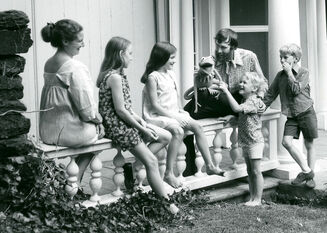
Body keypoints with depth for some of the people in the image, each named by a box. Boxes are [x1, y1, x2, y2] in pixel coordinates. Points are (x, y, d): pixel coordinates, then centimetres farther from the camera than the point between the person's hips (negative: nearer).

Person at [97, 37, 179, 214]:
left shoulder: (118, 75, 12)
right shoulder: (114, 77, -19)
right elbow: (120, 110, -21)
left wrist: (141, 121, 1)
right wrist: (142, 129, -13)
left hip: (125, 122, 10)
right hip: (117, 126, -10)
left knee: (166, 137, 7)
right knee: (151, 161, -8)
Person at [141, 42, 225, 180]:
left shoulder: (171, 74, 13)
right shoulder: (153, 77, -12)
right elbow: (155, 105, -16)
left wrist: (181, 111, 3)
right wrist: (173, 116, -17)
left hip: (174, 115, 8)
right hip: (157, 117, -8)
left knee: (197, 127, -8)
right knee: (178, 131, -33)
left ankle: (210, 166, -4)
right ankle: (169, 173, -28)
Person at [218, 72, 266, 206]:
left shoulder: (253, 101, -18)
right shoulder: (245, 101, 10)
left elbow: (237, 108, -31)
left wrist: (226, 91, -31)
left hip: (255, 141, -9)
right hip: (246, 142, 9)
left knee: (256, 171, -1)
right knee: (249, 171, 12)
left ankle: (257, 199, 6)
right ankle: (252, 198, 19)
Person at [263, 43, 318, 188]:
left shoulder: (303, 73, -6)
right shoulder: (280, 75, 6)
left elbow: (296, 89, -21)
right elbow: (271, 94, 11)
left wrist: (289, 72, -16)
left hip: (306, 112, -4)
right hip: (291, 115, 4)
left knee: (309, 144, 5)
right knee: (286, 142, -12)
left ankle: (310, 176, 15)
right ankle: (306, 171, -1)